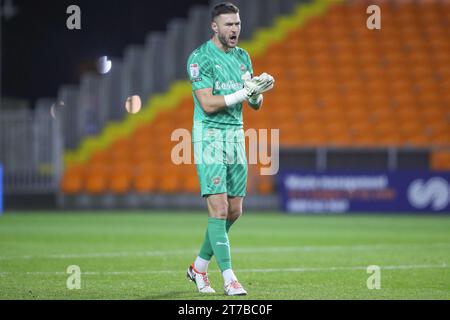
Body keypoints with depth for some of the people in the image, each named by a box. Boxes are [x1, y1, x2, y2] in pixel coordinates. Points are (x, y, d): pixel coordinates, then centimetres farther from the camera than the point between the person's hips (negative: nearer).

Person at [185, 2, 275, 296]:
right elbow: (208, 104, -18)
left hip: (236, 135, 7)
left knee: (234, 211, 7)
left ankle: (199, 268, 23)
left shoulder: (242, 57, 11)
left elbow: (255, 105, 13)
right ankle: (229, 279, -11)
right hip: (209, 136, -7)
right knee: (219, 209, -13)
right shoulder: (200, 58, -10)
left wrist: (257, 93, -10)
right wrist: (244, 91, -23)